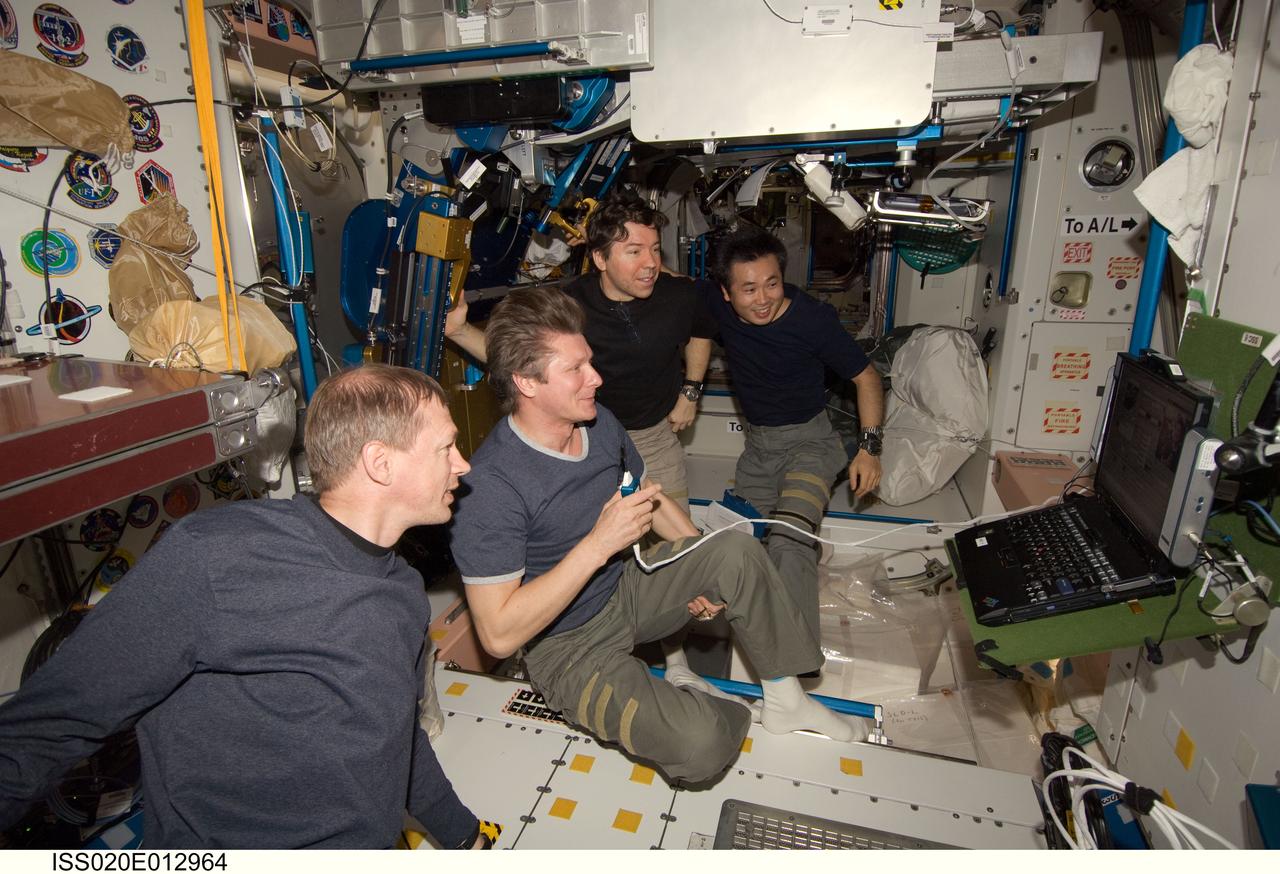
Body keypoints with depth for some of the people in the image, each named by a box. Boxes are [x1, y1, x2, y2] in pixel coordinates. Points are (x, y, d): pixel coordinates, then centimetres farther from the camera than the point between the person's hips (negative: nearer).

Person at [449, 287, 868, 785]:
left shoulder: (601, 423, -5)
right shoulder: (489, 486, -28)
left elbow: (651, 498, 12)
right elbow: (499, 635, -27)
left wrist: (706, 568, -3)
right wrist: (598, 544, -32)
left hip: (625, 588, 6)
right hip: (566, 645, -6)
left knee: (738, 551, -17)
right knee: (702, 745, -25)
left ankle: (785, 701, 2)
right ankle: (686, 700, 11)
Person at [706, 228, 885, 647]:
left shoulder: (813, 320, -20)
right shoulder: (717, 308, -9)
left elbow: (865, 377, -7)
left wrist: (870, 446, -15)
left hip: (808, 440, -5)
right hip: (756, 442, 6)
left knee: (790, 542, -26)